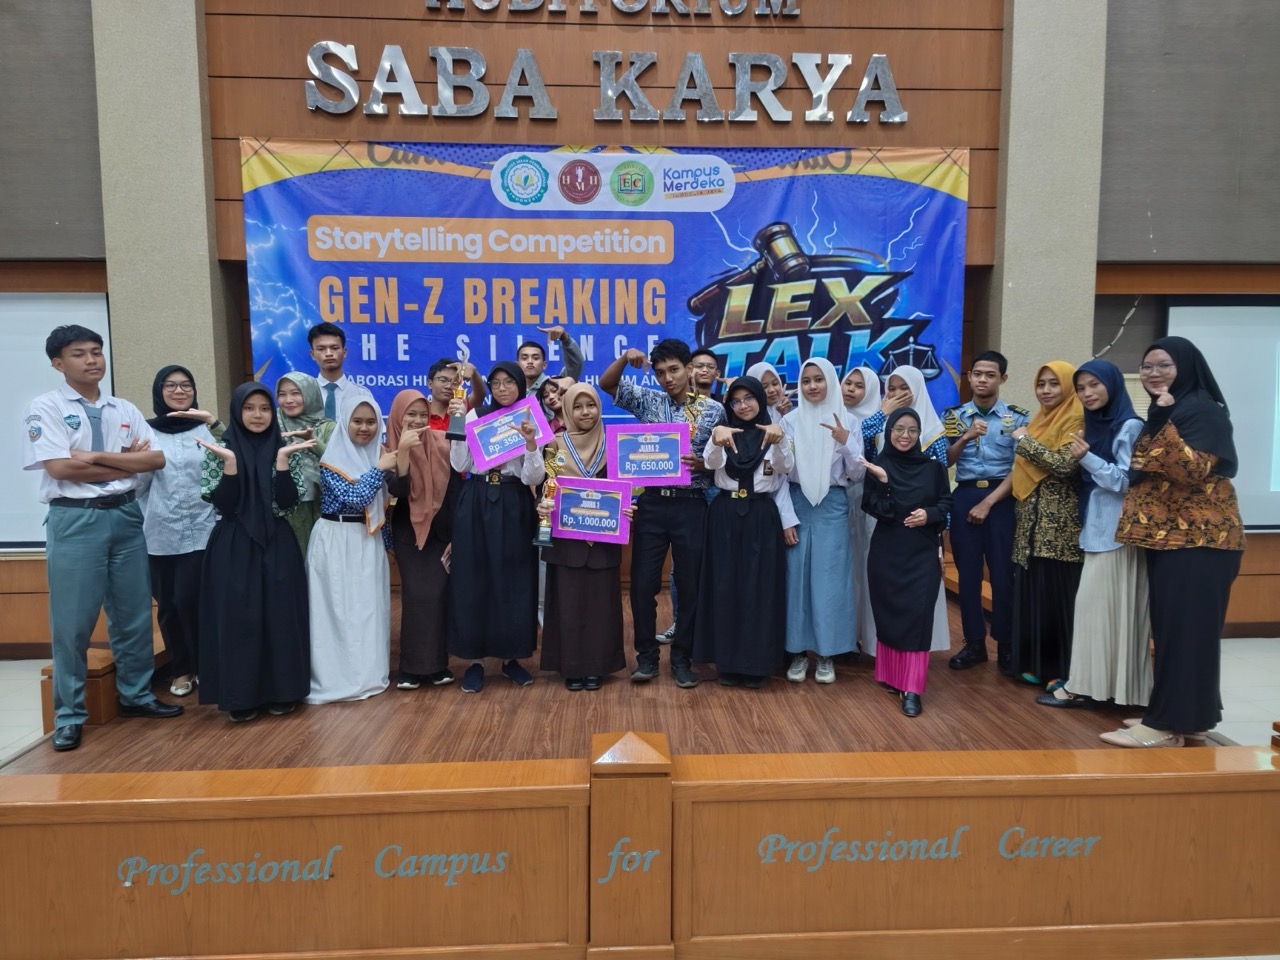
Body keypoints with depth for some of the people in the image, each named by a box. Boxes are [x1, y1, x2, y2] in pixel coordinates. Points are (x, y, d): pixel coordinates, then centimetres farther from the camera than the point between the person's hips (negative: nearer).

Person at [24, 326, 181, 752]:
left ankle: (136, 695, 28)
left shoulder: (125, 410, 11)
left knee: (134, 614, 12)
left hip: (126, 515, 5)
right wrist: (128, 461, -8)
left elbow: (156, 459, -1)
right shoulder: (45, 408, -3)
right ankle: (69, 715, 16)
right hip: (74, 520, -4)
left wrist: (97, 456, -11)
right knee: (72, 621, 3)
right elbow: (61, 467, -14)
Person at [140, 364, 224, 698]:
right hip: (160, 533, 2)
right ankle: (181, 669, 25)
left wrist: (214, 423, -27)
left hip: (201, 531, -2)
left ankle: (205, 666, 12)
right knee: (167, 605, 8)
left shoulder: (206, 428, 3)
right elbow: (137, 483, 3)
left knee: (189, 600, -8)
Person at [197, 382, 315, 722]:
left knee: (280, 616, 4)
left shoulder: (286, 449, 3)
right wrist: (229, 461, -18)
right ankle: (240, 697, 14)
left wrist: (282, 459, -16)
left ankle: (281, 692, 18)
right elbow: (222, 505, -9)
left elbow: (289, 501, -7)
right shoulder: (219, 450, 1)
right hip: (233, 548, -1)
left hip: (277, 546, 1)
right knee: (236, 618, 2)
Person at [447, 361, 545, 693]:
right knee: (474, 579, 2)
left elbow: (534, 478, -5)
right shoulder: (476, 416, 4)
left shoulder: (530, 422, 3)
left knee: (514, 580, 4)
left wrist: (531, 443, -20)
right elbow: (459, 465, -2)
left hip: (513, 507, 0)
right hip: (476, 505, 0)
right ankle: (475, 659, 13)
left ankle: (510, 657, 18)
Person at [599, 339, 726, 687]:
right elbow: (606, 384, 3)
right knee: (643, 583, 3)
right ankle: (646, 656, 19)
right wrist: (626, 357, -14)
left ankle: (682, 657, 21)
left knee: (689, 584, 6)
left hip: (691, 506, -1)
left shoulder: (713, 410, 1)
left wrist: (701, 464, -17)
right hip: (652, 504, 2)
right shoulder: (648, 401, 6)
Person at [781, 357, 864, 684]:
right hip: (797, 504, 0)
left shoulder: (847, 422, 2)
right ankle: (798, 651, 14)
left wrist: (845, 443, -16)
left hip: (832, 507, 0)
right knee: (797, 576, 2)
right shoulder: (791, 420, 1)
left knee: (829, 578, 2)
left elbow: (857, 474, 0)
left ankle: (826, 653, 14)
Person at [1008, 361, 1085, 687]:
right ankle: (1036, 662, 19)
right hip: (1032, 520, 8)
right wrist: (1020, 508, 15)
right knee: (1030, 592, 9)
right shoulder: (1039, 420, 16)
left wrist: (1025, 441, -14)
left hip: (1060, 522, -8)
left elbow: (1066, 465, -22)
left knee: (1058, 592, -4)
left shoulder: (1076, 421, -8)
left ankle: (1064, 669, 7)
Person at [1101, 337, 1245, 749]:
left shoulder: (1204, 412, -11)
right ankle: (1188, 715, 21)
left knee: (1185, 629, -6)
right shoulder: (1161, 414, 17)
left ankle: (1168, 723, -2)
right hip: (1165, 536, 9)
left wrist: (1164, 423, -27)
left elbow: (1193, 472, -25)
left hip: (1198, 540, -9)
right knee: (1170, 629, 12)